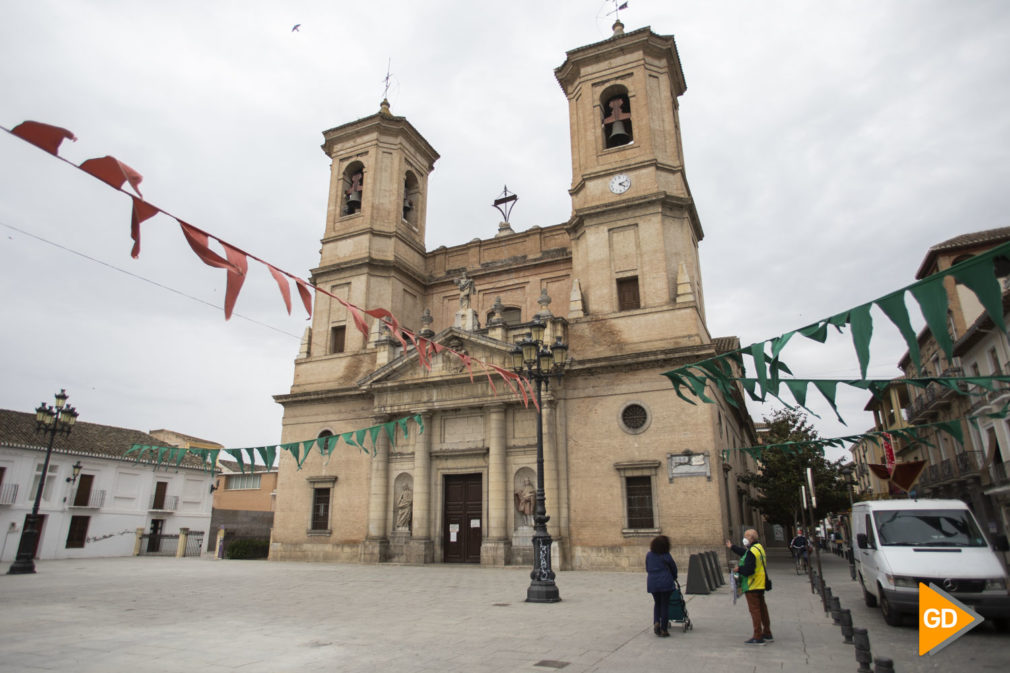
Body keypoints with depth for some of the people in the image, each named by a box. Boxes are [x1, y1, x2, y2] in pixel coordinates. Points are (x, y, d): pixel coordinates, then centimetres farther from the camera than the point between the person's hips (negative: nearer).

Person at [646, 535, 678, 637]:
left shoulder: (648, 555, 6)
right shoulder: (666, 556, -7)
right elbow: (674, 568, 5)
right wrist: (674, 578, 24)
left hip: (652, 583, 4)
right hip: (665, 583, -4)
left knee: (657, 603, 21)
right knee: (665, 605, 6)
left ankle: (656, 622, 2)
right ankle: (663, 629, 8)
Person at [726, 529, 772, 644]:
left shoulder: (752, 552, -23)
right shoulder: (759, 547, 10)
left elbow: (748, 571, -27)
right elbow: (744, 552, 27)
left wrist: (738, 569, -10)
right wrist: (732, 547, 36)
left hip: (752, 587, -10)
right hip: (760, 585, 10)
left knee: (754, 610, -4)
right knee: (762, 608, 17)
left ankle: (758, 637, 0)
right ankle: (767, 634, 26)